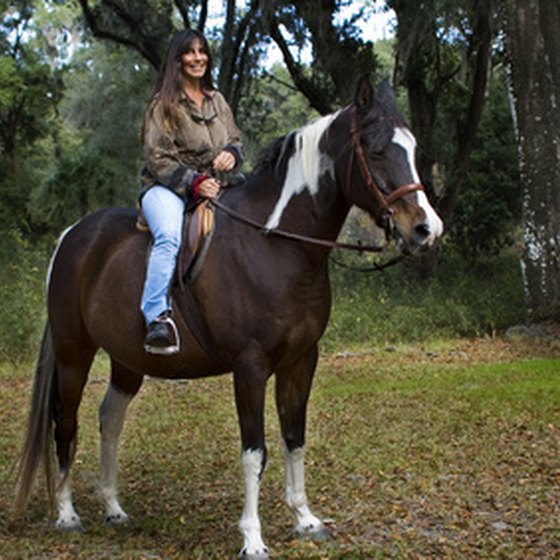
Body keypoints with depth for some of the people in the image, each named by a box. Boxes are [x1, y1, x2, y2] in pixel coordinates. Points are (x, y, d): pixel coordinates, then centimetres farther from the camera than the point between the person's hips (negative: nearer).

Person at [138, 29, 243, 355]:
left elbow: (236, 141, 21)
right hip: (167, 187, -6)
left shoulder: (217, 101, 18)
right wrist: (193, 183, -18)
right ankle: (157, 318, -44)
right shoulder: (164, 104, 0)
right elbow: (158, 158, -7)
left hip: (212, 187, 6)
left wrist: (232, 155, -4)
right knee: (169, 237, -36)